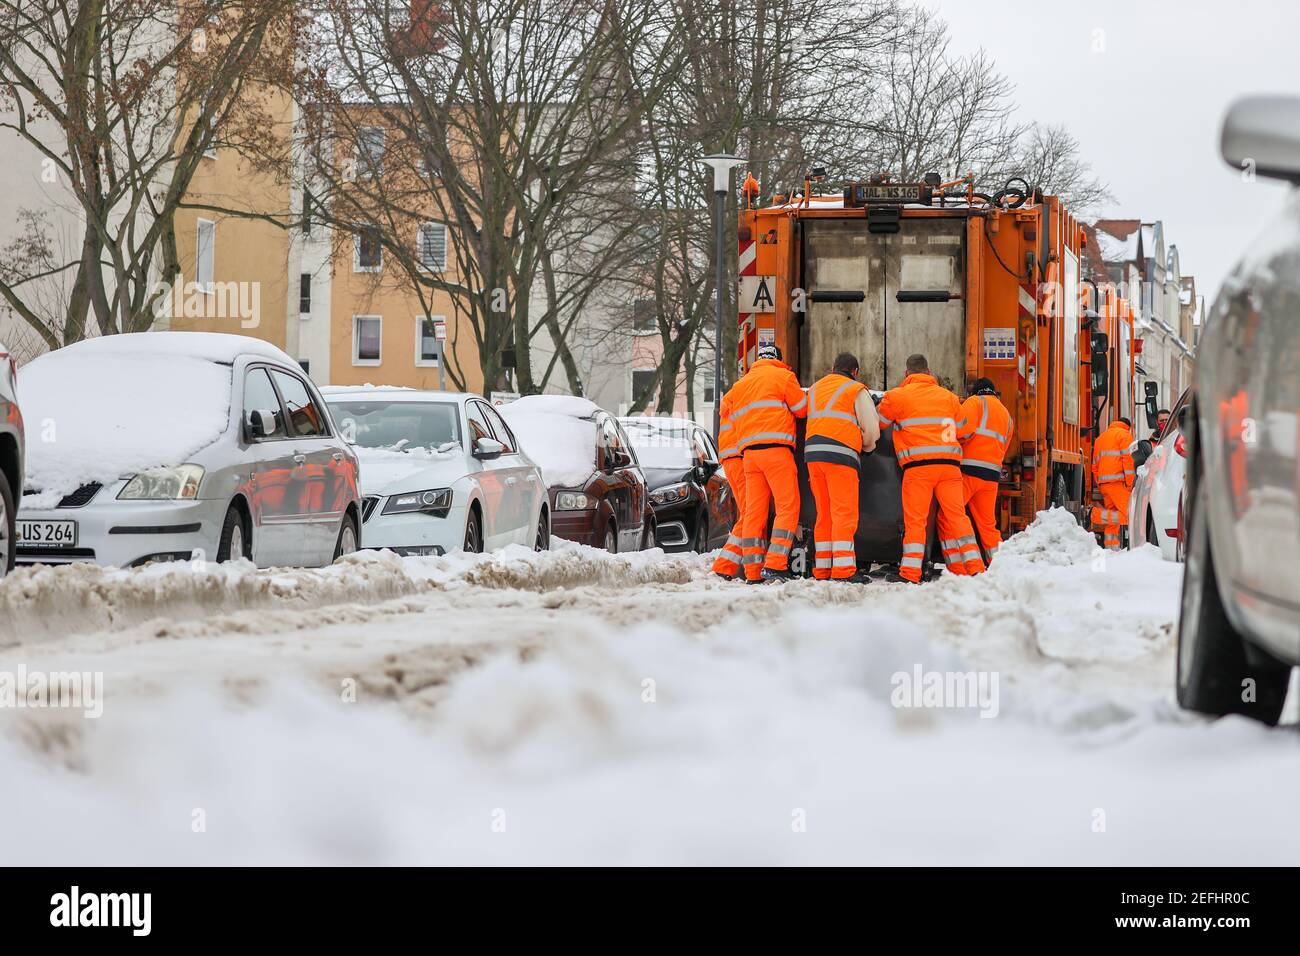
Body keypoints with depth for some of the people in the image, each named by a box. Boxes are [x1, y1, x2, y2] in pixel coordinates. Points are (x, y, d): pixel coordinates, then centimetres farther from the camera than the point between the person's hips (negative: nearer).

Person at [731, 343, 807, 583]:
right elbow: (803, 410, 7)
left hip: (749, 451, 6)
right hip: (775, 448, -6)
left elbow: (735, 421, 24)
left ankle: (753, 572, -1)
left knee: (754, 510, 4)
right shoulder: (783, 376, 5)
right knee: (788, 506, -7)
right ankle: (774, 565, -20)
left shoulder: (740, 385, 25)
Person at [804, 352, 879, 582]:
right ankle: (843, 569, -18)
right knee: (844, 513, -9)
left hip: (813, 451, 6)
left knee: (824, 514, 10)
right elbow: (872, 430, -1)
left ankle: (822, 568, 8)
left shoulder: (814, 389, 25)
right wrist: (867, 446, 19)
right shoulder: (857, 391, 4)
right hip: (840, 453, -6)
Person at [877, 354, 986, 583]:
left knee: (915, 519, -1)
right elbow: (964, 431, 25)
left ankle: (910, 572, -6)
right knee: (956, 516, 6)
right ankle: (974, 567, 2)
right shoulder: (949, 397, 18)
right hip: (949, 464, 3)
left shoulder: (896, 396, 6)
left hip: (918, 465, -3)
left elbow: (877, 424, 14)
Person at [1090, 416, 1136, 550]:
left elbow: (1095, 466, 27)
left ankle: (1111, 547, 7)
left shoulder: (1100, 438, 29)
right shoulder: (1124, 434, 4)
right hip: (1117, 483, -8)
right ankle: (1098, 515, -21)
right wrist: (1130, 483, -9)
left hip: (1103, 483, 8)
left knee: (1112, 522, 12)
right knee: (1130, 515, -14)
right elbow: (1128, 458, -9)